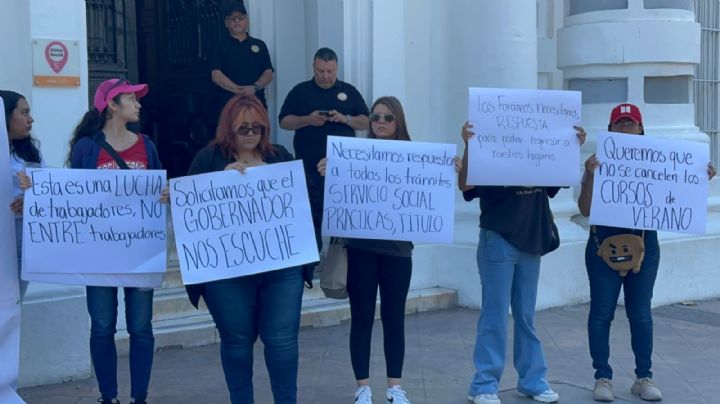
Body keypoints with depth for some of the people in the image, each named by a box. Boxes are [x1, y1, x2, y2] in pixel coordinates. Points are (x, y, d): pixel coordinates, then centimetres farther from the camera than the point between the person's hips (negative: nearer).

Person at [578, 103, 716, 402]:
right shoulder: (600, 163, -2)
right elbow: (585, 210, -7)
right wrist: (590, 175, -21)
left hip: (644, 244, 2)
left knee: (641, 313, 9)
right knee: (602, 312, 2)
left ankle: (644, 377, 18)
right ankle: (603, 378, 11)